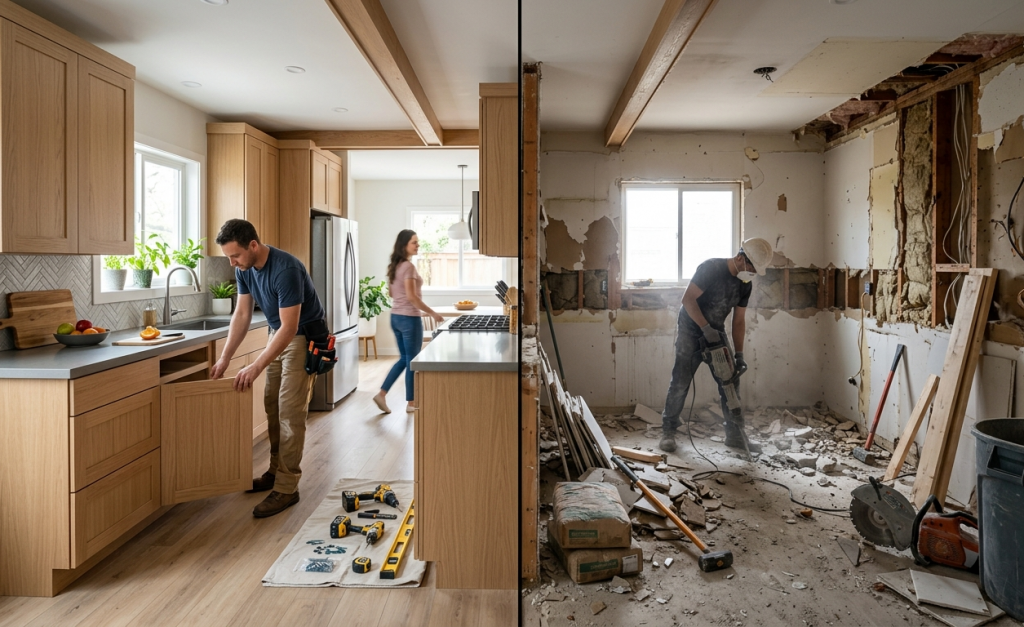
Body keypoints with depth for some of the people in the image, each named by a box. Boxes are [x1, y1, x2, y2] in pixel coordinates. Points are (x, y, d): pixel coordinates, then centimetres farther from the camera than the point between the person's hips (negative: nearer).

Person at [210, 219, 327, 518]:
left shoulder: (286, 269, -31)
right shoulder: (244, 269, -5)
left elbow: (290, 327, -31)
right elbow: (242, 314, 1)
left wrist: (256, 367, -31)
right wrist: (224, 358, -5)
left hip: (305, 338, -8)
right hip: (279, 335, 9)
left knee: (290, 413, -10)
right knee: (272, 406, 12)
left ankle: (287, 488, -4)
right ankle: (276, 471, 25)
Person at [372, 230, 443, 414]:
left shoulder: (394, 266, 11)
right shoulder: (409, 266, -16)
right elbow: (411, 296, -21)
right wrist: (432, 313, -15)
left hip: (396, 316, 9)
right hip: (409, 318, -9)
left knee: (404, 358, 18)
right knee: (412, 361, 2)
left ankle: (382, 394, 14)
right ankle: (411, 403, 11)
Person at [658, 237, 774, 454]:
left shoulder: (744, 285, -1)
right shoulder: (711, 268, -21)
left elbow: (739, 321, 4)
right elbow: (688, 299, -25)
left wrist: (739, 355, -2)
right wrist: (706, 328, -29)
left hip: (717, 333, 6)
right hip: (690, 330, -6)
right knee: (680, 382, -9)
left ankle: (735, 435, 11)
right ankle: (668, 431, 3)